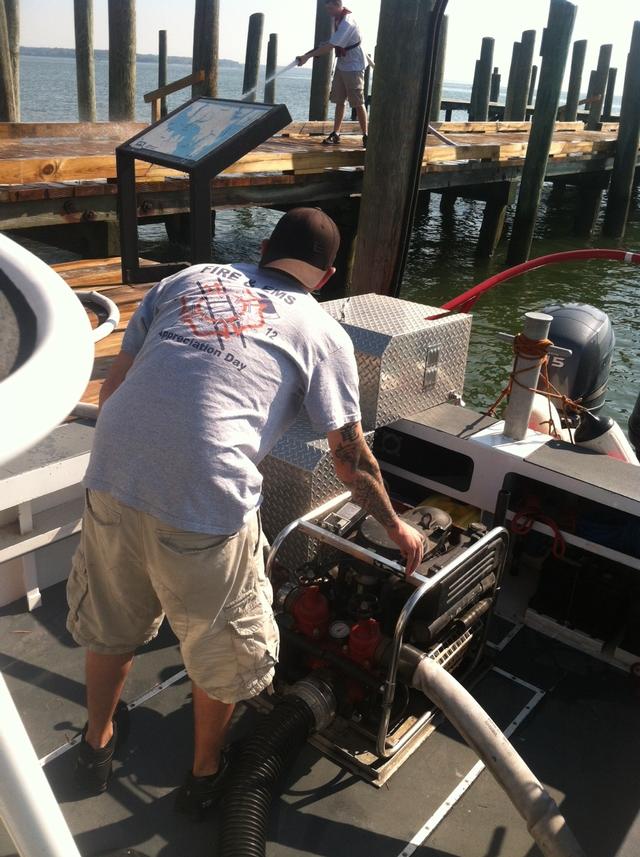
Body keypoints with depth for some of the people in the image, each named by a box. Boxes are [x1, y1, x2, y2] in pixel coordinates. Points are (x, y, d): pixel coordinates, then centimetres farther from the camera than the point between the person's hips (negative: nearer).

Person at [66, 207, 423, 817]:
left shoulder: (188, 279, 19)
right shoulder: (322, 332, 11)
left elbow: (113, 385, 17)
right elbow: (351, 458, 12)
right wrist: (395, 526, 27)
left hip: (111, 478, 5)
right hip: (205, 501, -4)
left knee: (109, 627, 29)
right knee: (222, 650, 23)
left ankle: (96, 745, 53)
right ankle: (205, 774, 45)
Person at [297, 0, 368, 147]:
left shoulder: (346, 23, -24)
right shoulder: (337, 18, 4)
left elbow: (329, 47, -29)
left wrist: (308, 56, -28)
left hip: (353, 66, -8)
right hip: (341, 65, 8)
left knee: (358, 103, -5)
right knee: (339, 101, 5)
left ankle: (365, 136, 2)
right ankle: (335, 134, 7)